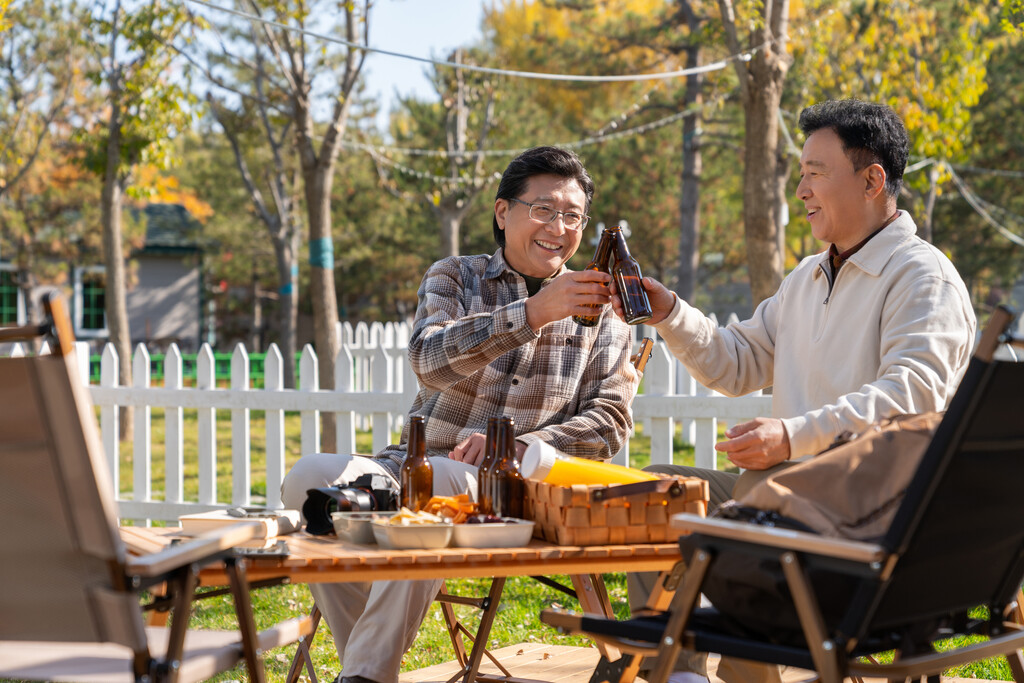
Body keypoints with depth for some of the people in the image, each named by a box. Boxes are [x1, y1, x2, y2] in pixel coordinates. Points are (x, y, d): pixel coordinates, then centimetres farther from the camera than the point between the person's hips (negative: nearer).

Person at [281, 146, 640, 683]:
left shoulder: (599, 309, 11)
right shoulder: (455, 277, 10)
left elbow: (609, 422, 2)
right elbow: (430, 360, -11)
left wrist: (512, 449, -14)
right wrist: (534, 313, -26)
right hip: (413, 463, 2)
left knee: (433, 482, -36)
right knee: (311, 475, -27)